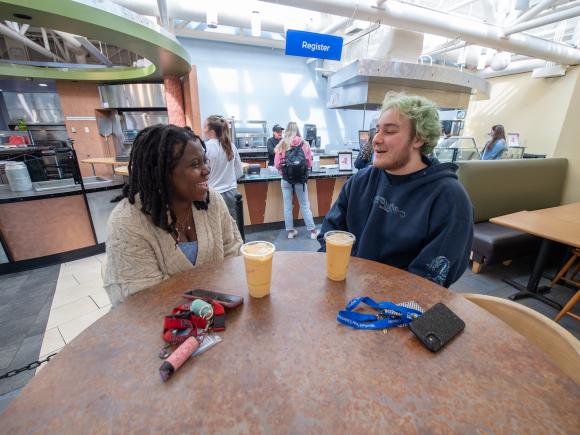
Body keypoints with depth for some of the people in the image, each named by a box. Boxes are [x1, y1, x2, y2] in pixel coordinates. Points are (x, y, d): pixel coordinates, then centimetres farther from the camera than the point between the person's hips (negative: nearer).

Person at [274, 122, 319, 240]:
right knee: (305, 205, 10)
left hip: (286, 179, 0)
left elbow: (277, 165, -2)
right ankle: (312, 231, 17)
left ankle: (290, 231, 18)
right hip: (301, 179, 0)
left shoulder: (282, 145, -2)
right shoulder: (304, 144, -2)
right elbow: (309, 164, 3)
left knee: (287, 206, 10)